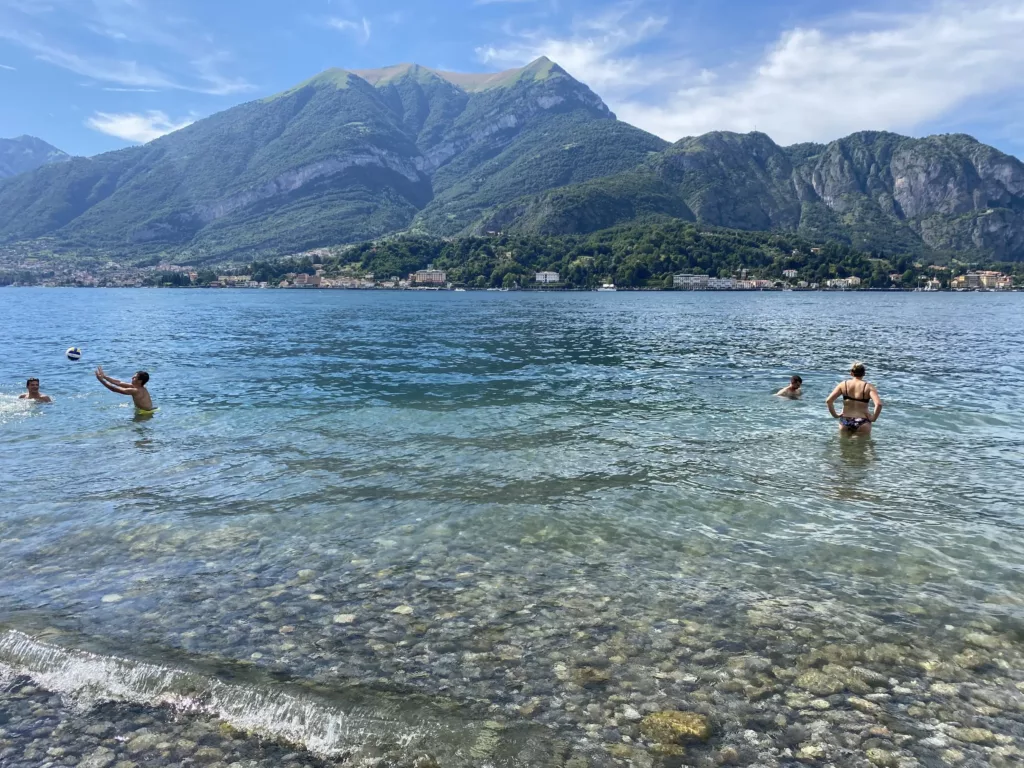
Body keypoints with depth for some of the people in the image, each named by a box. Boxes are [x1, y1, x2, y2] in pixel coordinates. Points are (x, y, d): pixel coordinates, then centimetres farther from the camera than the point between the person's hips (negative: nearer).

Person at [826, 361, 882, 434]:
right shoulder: (869, 387, -5)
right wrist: (874, 418, -7)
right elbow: (879, 404, -19)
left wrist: (835, 415, 4)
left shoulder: (843, 384, 1)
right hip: (862, 423, -2)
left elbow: (828, 401, -6)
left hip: (845, 421, 2)